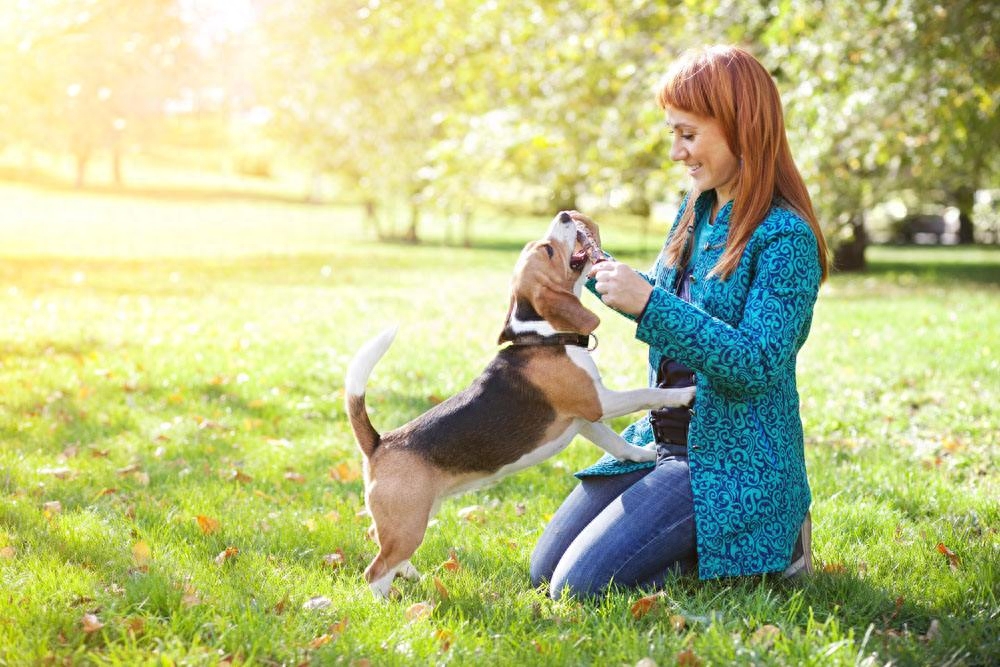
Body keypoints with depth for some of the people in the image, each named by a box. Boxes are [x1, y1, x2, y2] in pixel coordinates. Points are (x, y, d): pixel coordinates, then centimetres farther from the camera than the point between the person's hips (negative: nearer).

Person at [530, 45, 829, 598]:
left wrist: (650, 303, -31)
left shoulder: (784, 238, -19)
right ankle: (693, 541, 21)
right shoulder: (697, 211, 7)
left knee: (580, 584, -14)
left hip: (735, 461, -9)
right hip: (664, 440, 9)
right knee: (544, 571, 9)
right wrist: (596, 265, 7)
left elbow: (758, 365, -26)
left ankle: (773, 543, 1)